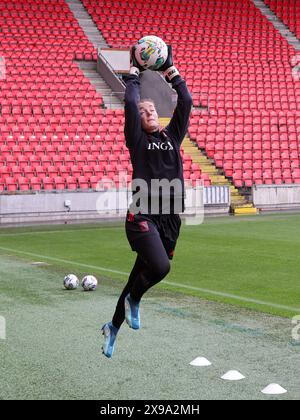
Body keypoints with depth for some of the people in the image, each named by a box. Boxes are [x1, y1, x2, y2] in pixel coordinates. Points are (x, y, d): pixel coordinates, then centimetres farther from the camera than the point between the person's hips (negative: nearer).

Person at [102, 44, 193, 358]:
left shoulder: (172, 137, 15)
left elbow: (186, 102, 8)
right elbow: (130, 102, -7)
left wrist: (171, 72, 11)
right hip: (142, 216, -5)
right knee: (160, 267, -26)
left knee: (141, 275, 11)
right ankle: (134, 301, 6)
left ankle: (113, 327, 28)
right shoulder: (137, 139, 3)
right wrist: (134, 73, 5)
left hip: (170, 218, 5)